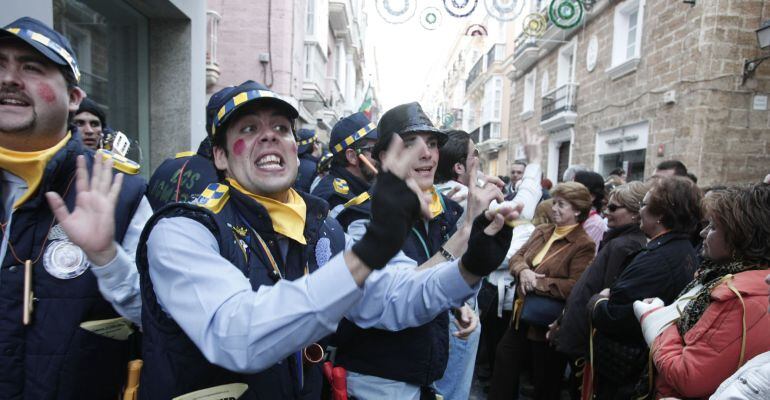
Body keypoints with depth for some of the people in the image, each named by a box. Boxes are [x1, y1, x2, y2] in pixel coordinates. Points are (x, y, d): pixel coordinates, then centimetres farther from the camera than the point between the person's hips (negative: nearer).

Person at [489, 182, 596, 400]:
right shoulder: (541, 231, 5)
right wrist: (523, 270, -18)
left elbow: (575, 287, -26)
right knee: (504, 363, 21)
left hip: (549, 323, -7)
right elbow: (517, 256, 5)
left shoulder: (583, 245, -17)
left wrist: (537, 283, -23)